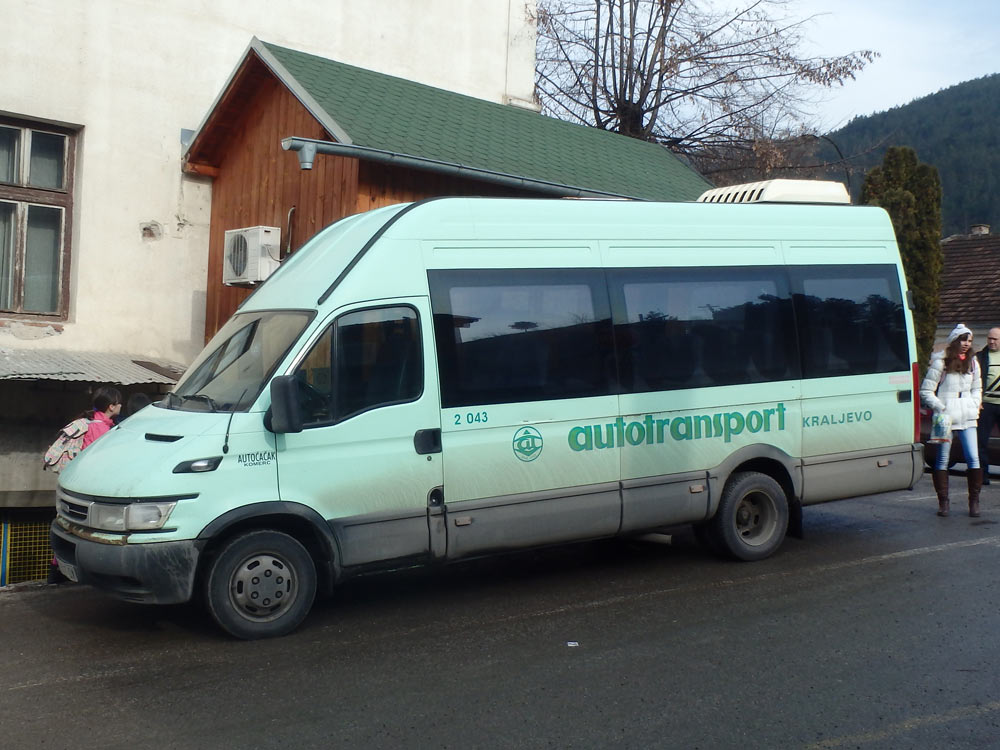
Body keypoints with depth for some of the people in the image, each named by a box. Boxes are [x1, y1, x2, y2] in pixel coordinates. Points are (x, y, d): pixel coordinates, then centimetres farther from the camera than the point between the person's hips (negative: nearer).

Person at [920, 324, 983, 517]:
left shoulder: (973, 362, 13)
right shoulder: (940, 362, -3)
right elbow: (926, 391, -3)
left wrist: (974, 406, 9)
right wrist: (940, 408, -12)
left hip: (967, 418, 4)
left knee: (973, 459, -4)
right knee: (942, 460, 2)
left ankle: (974, 501, 4)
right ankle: (943, 501, 10)